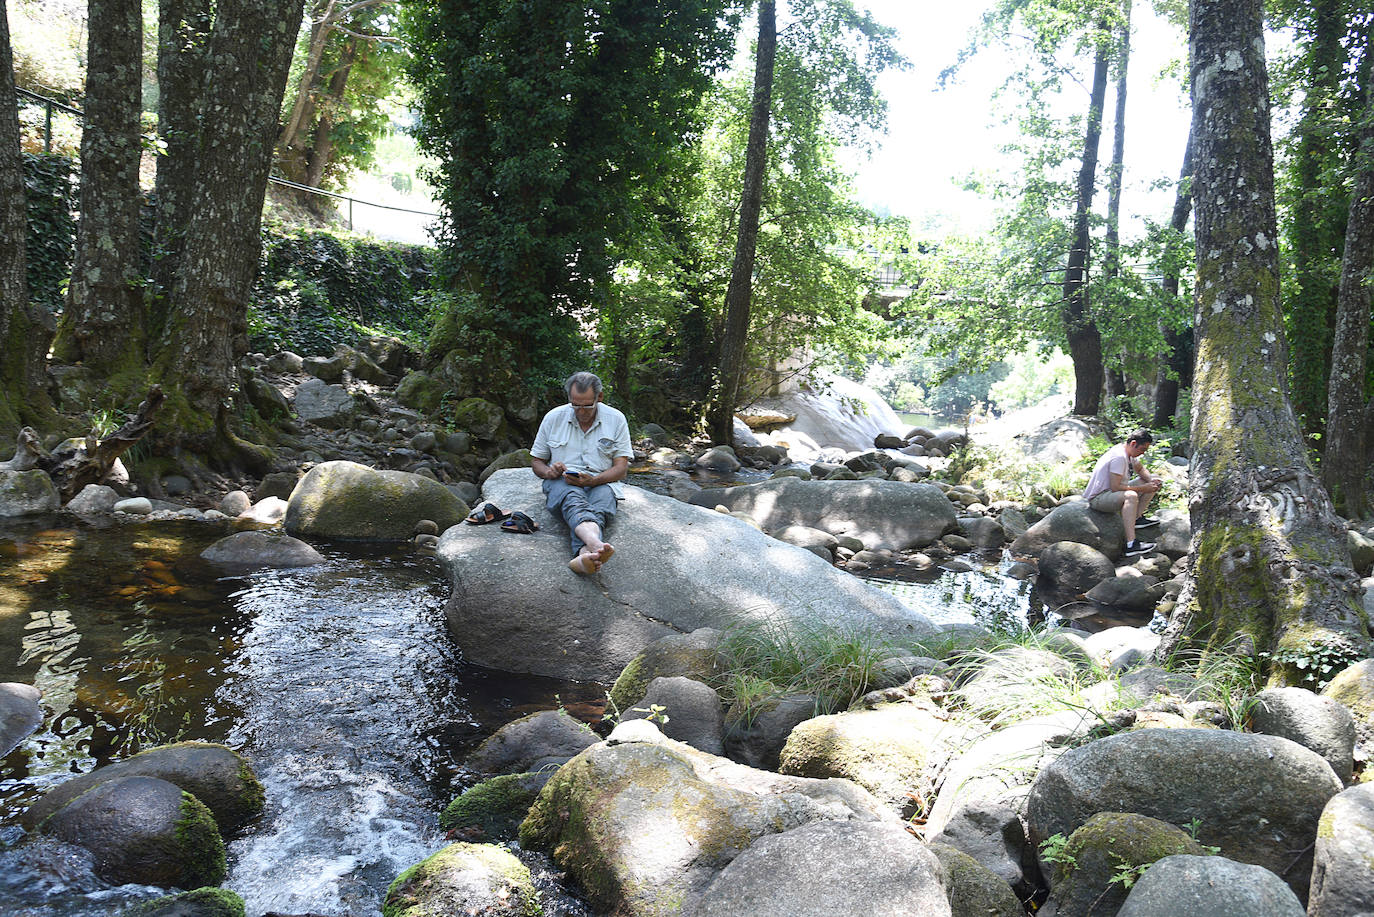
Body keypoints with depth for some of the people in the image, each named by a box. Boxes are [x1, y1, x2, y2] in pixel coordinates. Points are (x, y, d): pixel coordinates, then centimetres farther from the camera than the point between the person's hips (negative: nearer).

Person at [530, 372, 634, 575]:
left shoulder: (616, 419, 4)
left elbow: (621, 468, 0)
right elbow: (536, 461, 14)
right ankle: (595, 544, -71)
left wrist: (593, 480, -19)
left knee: (603, 497, -37)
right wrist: (548, 472, -11)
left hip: (601, 483, 0)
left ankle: (584, 554, -67)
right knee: (572, 498, -38)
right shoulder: (553, 417, 7)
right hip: (561, 483, 0)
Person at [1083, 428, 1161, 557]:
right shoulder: (1119, 457, -25)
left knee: (1153, 482, 11)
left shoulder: (1129, 452, 5)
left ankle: (1138, 518, 0)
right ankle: (1131, 545, -44)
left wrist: (1151, 480, 1)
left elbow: (1140, 469, 23)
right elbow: (1115, 487, -30)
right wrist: (1142, 488, -24)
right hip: (1097, 498, -11)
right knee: (1131, 496, -41)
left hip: (1114, 493, 11)